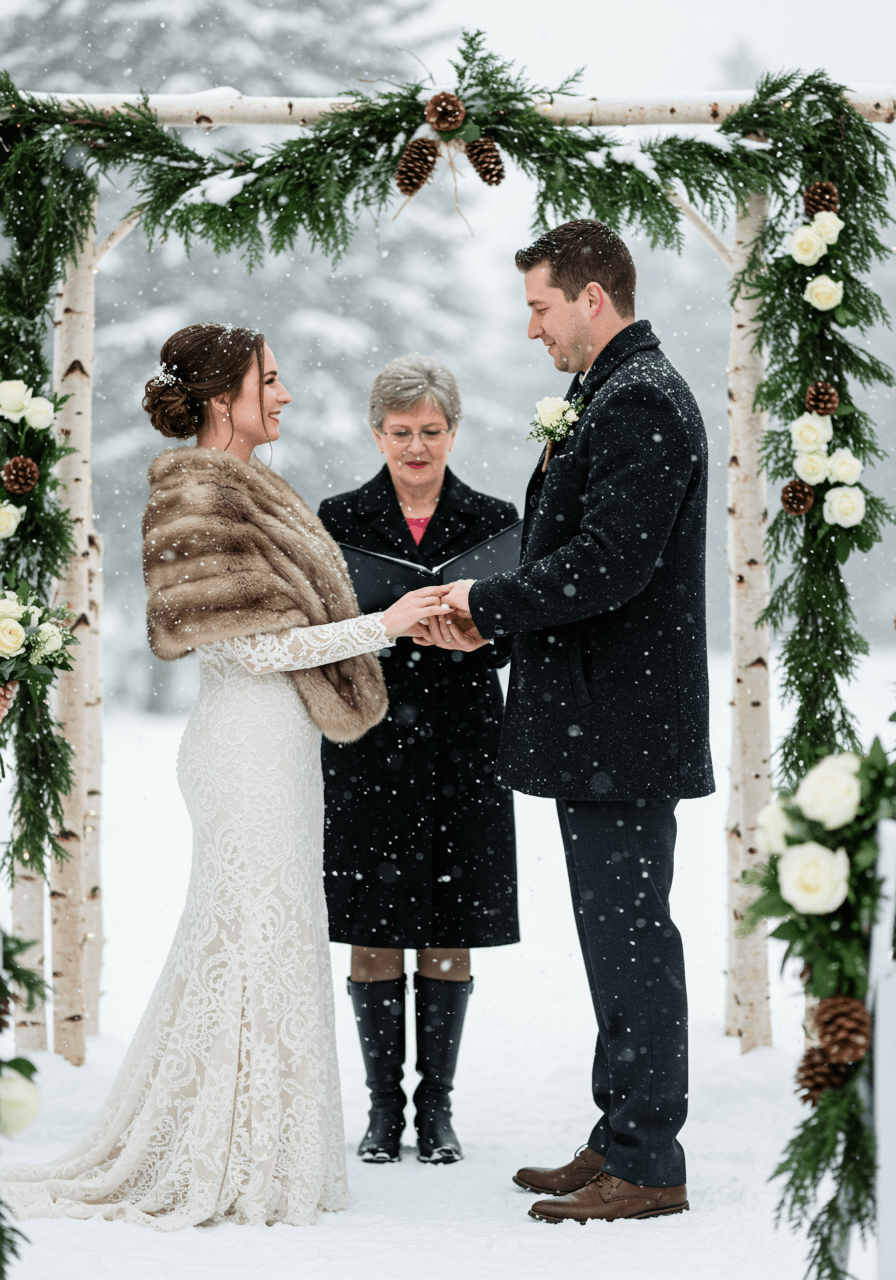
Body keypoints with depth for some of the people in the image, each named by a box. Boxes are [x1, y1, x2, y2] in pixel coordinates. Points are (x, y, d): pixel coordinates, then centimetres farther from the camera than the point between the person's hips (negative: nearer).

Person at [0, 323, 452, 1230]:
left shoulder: (240, 491, 15)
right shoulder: (203, 497, -15)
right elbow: (253, 646, -18)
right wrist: (381, 626, -17)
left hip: (271, 741, 10)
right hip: (251, 742, -10)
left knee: (228, 941, 13)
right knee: (256, 941, -5)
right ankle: (230, 1170, 3)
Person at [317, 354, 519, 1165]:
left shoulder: (491, 520, 6)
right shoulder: (341, 518, 5)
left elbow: (503, 645, 2)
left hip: (459, 751, 0)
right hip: (369, 749, 0)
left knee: (449, 934, 3)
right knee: (374, 935, 3)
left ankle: (437, 1105, 13)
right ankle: (384, 1106, 13)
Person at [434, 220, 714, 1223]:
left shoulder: (639, 404, -16)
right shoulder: (622, 396, 17)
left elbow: (608, 563, -24)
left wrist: (488, 602, -13)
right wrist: (491, 619, 9)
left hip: (618, 724, -11)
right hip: (602, 722, 11)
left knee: (628, 935, -5)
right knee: (619, 933, 15)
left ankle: (647, 1166, 1)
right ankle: (622, 1140, 23)